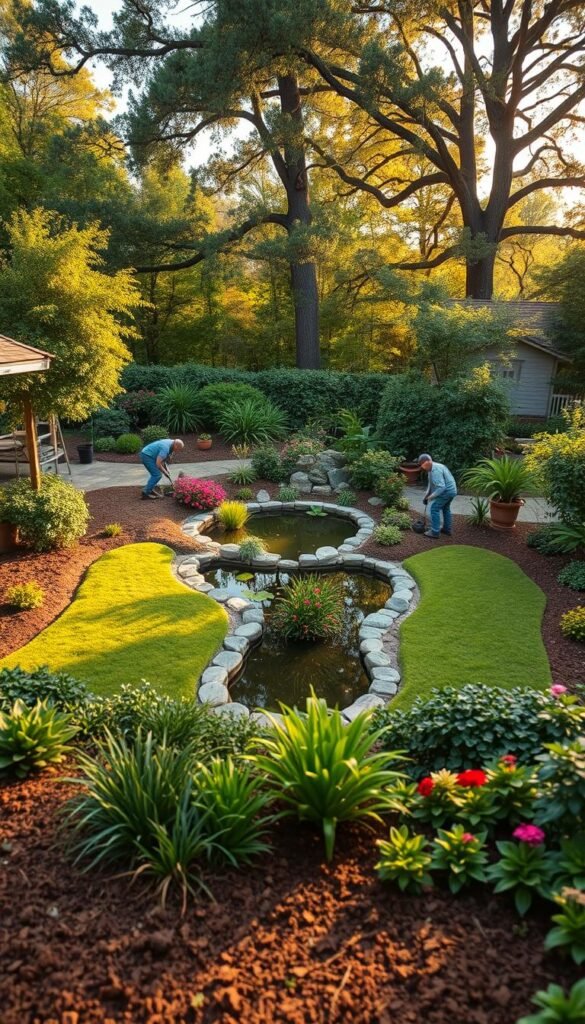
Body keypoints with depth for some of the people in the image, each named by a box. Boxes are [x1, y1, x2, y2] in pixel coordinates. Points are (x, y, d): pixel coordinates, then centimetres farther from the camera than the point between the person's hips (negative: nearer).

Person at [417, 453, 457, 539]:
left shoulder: (435, 470, -25)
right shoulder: (433, 468, 8)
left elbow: (441, 487, -30)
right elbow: (431, 484, 17)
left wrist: (431, 497, -20)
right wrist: (426, 495, 13)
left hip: (446, 491, -11)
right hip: (452, 490, 11)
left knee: (434, 508, -5)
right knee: (446, 508, 25)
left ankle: (435, 532, -3)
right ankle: (447, 529, 36)